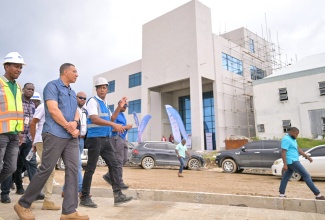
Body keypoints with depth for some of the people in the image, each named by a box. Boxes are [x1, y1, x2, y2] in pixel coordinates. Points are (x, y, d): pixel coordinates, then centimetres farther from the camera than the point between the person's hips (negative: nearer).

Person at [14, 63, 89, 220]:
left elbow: (76, 112, 15)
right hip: (55, 134, -7)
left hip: (71, 136, 8)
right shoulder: (52, 86, -1)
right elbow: (53, 110, -12)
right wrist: (69, 127, -9)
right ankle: (23, 205, 17)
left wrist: (74, 123, -7)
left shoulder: (72, 93, 22)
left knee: (73, 170, -1)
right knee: (45, 169, -4)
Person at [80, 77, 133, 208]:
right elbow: (94, 119, -23)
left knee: (114, 165, 5)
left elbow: (110, 119, 22)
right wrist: (114, 125, -32)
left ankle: (118, 195, 10)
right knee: (90, 168, 0)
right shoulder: (93, 101, -8)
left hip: (106, 139, 8)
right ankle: (84, 198, 13)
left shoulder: (105, 104, 17)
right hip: (95, 139, -8)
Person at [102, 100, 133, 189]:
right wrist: (125, 127, -15)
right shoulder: (115, 115, -9)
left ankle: (108, 175, 21)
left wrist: (127, 127, 5)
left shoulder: (123, 115, 20)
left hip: (123, 139, 10)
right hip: (116, 138, -10)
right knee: (119, 161, -6)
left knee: (124, 160, 10)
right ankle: (119, 182, 2)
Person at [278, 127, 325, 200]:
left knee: (286, 177, 11)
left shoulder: (292, 139, 14)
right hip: (292, 162, -10)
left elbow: (298, 149, 19)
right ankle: (318, 194, 2)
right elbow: (283, 152, -22)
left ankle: (282, 194, 16)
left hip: (293, 161, 10)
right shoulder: (286, 139, -18)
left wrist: (307, 156, 16)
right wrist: (285, 164, -25)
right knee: (306, 176, -4)